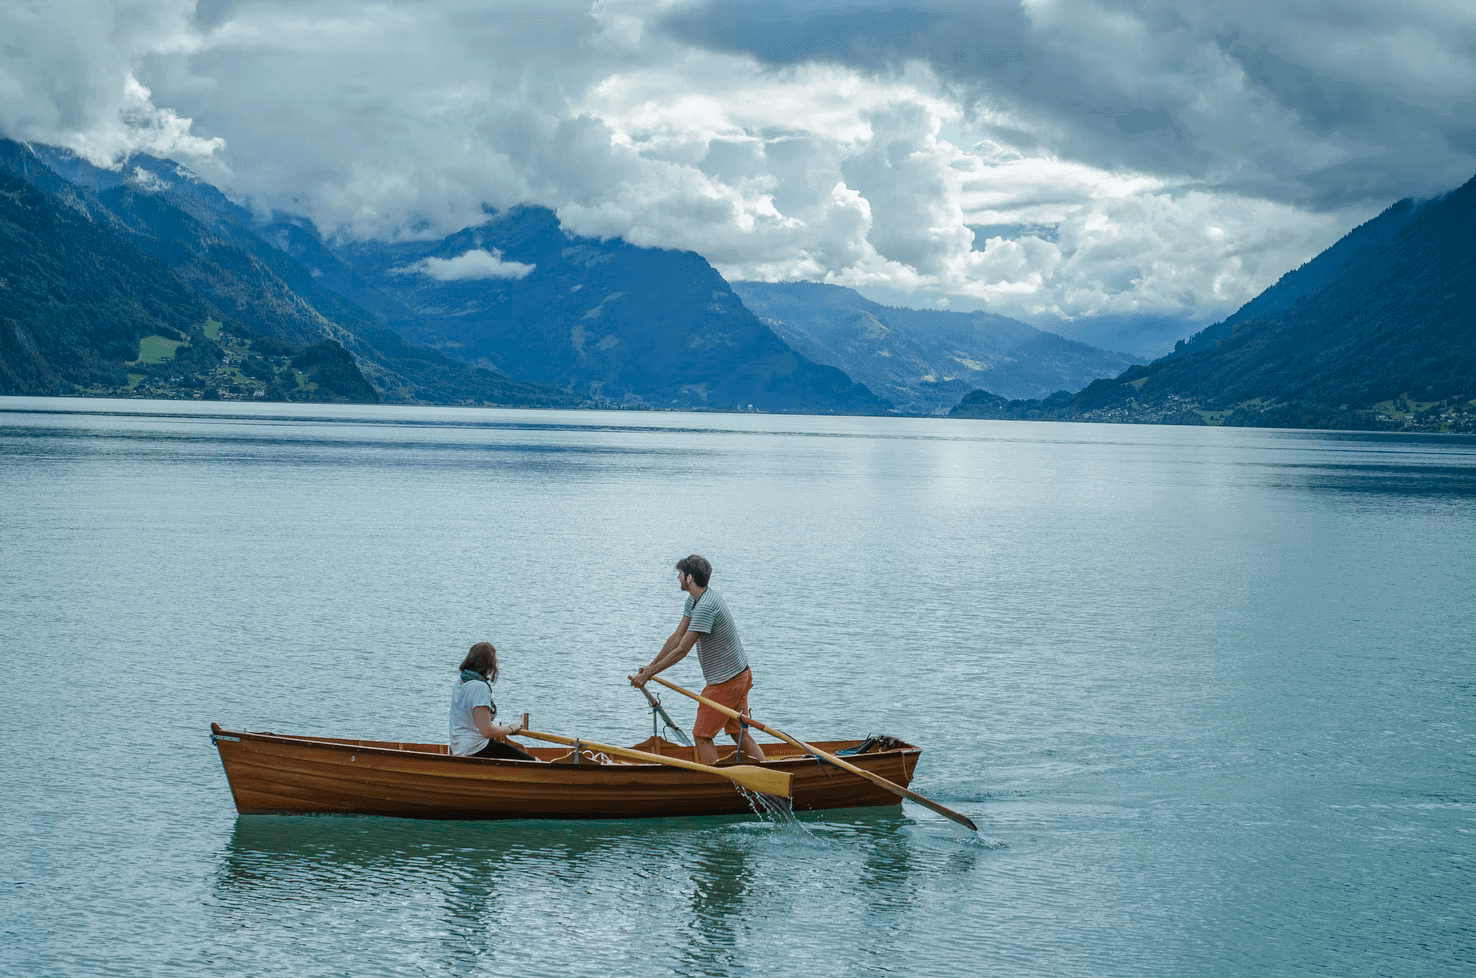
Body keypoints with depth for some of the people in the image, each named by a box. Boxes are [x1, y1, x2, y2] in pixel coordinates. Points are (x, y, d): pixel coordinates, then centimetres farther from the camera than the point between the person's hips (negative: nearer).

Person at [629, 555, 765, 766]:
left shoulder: (705, 607, -26)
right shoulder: (693, 601, 6)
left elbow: (681, 651, -24)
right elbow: (676, 638, 10)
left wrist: (647, 674, -18)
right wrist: (651, 666, 8)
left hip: (725, 682, -10)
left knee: (702, 734, 0)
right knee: (738, 732, 15)